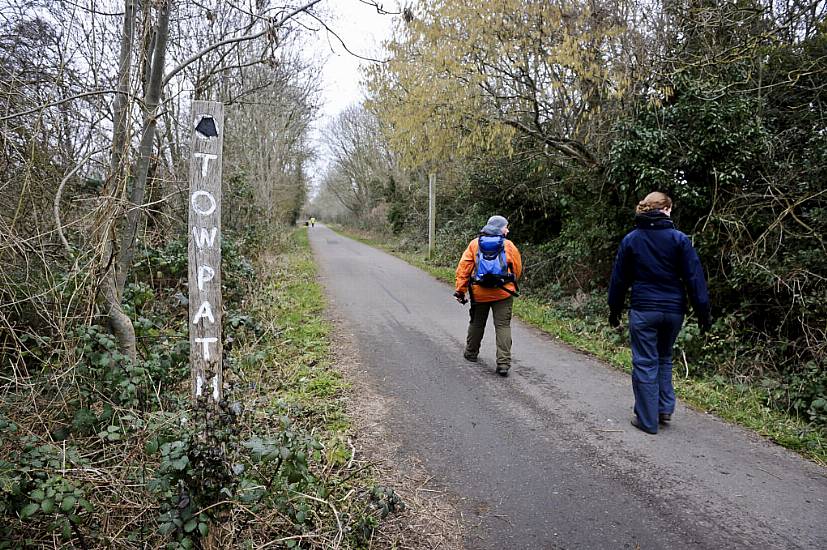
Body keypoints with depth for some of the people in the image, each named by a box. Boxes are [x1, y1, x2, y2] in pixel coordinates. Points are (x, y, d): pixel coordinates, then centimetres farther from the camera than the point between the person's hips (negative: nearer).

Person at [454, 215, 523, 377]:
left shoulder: (474, 244, 0)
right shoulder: (509, 246, -2)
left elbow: (463, 268, -4)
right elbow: (518, 270, 6)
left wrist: (460, 289, 0)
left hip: (479, 293, 2)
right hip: (503, 293, -2)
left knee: (476, 323, 20)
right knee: (503, 326, 1)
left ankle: (471, 353, 36)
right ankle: (503, 363, -5)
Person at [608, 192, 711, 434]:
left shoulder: (631, 239, -1)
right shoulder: (679, 239, -4)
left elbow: (619, 278, 4)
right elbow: (694, 277, -5)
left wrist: (614, 309, 13)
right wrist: (703, 311, 0)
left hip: (643, 311, -1)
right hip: (673, 310, 1)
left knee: (645, 363, 5)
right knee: (664, 358, 22)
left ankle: (647, 420, 9)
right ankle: (665, 408, 19)